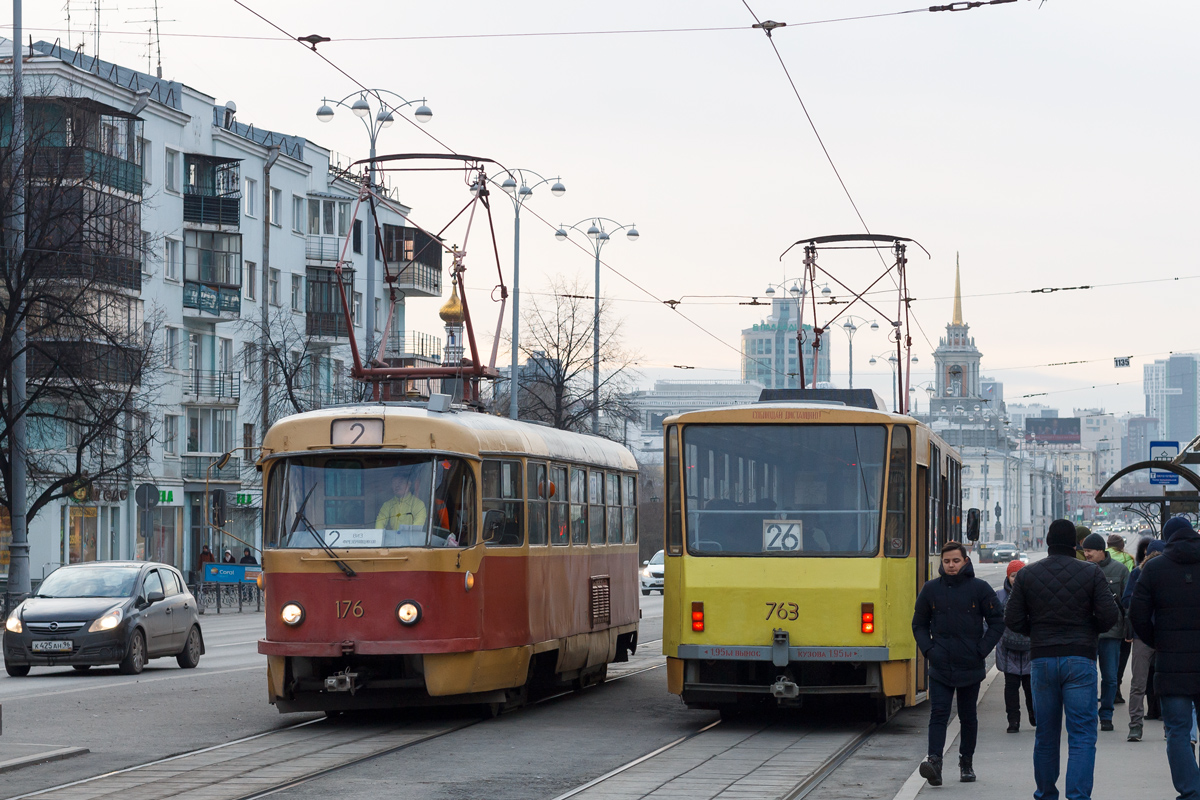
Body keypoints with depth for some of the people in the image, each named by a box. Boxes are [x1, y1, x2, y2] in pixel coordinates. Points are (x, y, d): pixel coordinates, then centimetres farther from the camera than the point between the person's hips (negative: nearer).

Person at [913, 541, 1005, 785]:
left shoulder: (980, 589, 0)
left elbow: (997, 622, 3)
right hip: (940, 667, 1)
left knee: (968, 717, 10)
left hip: (970, 667, -1)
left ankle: (966, 763, 23)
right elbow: (919, 624, 14)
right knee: (938, 714, -11)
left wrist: (981, 651, -5)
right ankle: (934, 761, -21)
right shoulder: (931, 589, 5)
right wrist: (928, 650, 0)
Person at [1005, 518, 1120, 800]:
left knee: (1045, 734, 13)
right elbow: (1109, 616, -7)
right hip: (1080, 660, -2)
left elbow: (1013, 620, 1)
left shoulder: (1027, 575, 2)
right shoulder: (1091, 573, -3)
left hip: (1042, 660, 2)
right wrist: (1088, 630, 12)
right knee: (1082, 736, -3)